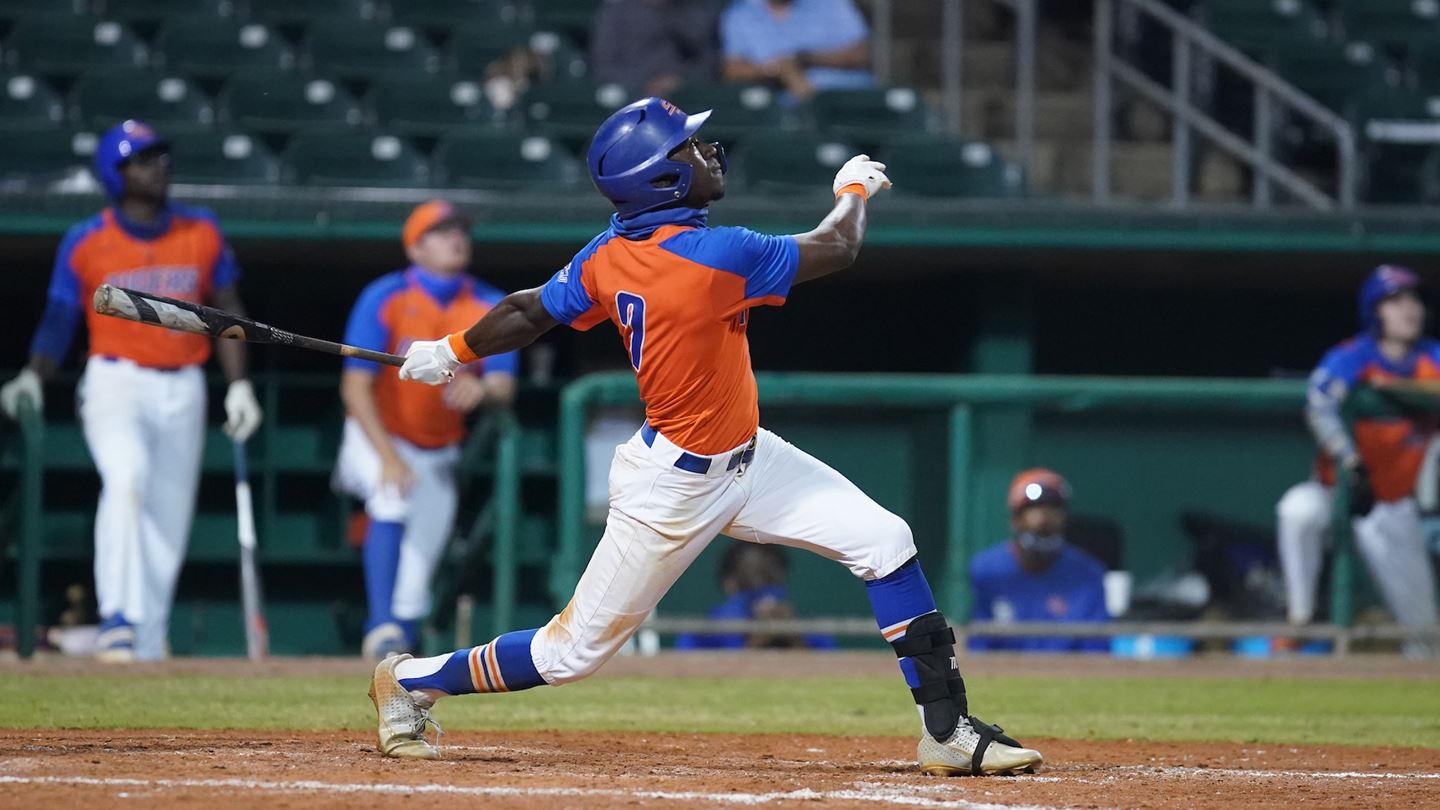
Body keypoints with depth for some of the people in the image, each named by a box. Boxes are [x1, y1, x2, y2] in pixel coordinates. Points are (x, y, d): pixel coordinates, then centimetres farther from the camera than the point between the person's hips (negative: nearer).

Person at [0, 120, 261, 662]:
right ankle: (118, 620, -32)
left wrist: (239, 386, 3)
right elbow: (59, 321, 2)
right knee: (126, 479, -29)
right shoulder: (86, 242, -3)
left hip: (183, 389, 4)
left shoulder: (203, 232, 5)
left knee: (169, 520, 5)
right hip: (114, 381, -4)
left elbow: (228, 312, 11)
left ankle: (148, 645, 16)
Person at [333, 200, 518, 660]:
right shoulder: (385, 299, -15)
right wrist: (388, 456, -31)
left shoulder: (491, 308, -5)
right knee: (392, 502, -33)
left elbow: (505, 388, -14)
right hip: (376, 437, -4)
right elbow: (355, 386, -19)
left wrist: (482, 390, -40)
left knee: (419, 566, 4)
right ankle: (381, 629, -37)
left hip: (439, 452, 4)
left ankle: (399, 649, 22)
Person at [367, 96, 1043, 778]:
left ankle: (947, 731, 6)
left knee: (884, 541, 1)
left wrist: (450, 353, 24)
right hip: (675, 486, -9)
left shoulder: (607, 256, -6)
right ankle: (414, 681, 23)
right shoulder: (714, 257, -29)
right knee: (575, 649, 4)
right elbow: (836, 249, -17)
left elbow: (529, 312, 7)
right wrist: (854, 188, 4)